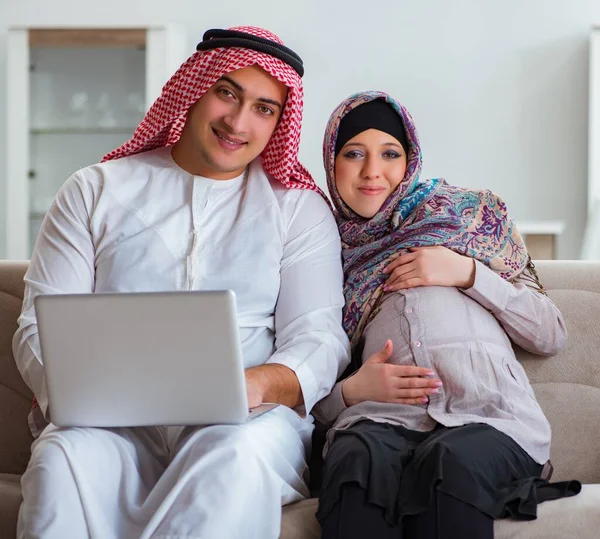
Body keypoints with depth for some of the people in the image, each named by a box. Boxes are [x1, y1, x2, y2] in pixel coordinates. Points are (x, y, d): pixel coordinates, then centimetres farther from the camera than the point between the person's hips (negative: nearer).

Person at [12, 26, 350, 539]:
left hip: (246, 421, 0)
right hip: (113, 424, 0)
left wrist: (262, 383, -21)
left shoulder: (300, 207, 14)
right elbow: (40, 327, 9)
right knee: (64, 459, -35)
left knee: (242, 448, -37)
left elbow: (318, 338, 3)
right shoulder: (96, 190, 15)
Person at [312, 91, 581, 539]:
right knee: (359, 459, -37)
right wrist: (349, 391, -2)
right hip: (384, 417, 1)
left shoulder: (470, 213, 21)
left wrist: (467, 273, 2)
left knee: (450, 460, -38)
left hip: (490, 412, 0)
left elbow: (552, 335, 14)